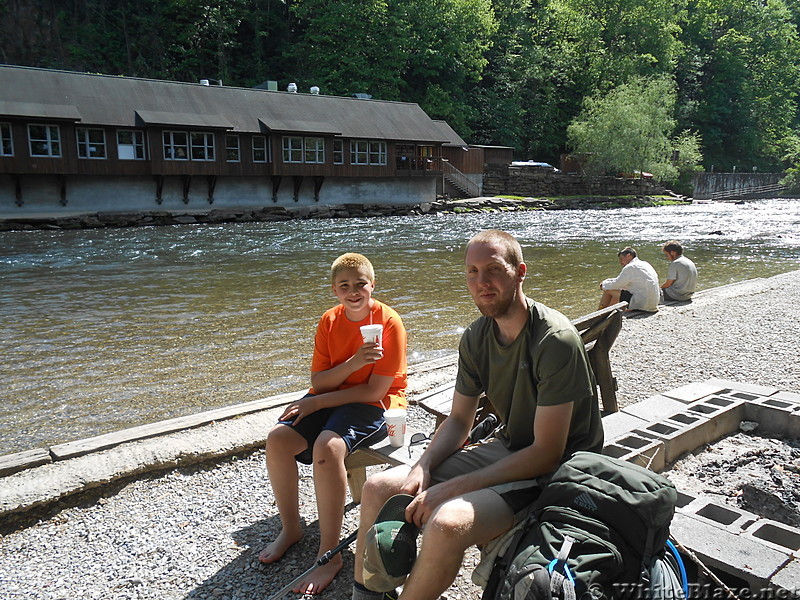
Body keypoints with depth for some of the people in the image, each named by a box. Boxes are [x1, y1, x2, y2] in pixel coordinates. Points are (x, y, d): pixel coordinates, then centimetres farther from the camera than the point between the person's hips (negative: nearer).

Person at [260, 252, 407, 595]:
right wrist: (353, 363, -22)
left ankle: (330, 554, -17)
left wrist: (316, 403, -18)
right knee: (277, 439, -15)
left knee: (327, 446, -33)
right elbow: (318, 381, -3)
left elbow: (375, 391, -19)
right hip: (330, 398, 6)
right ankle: (290, 528, 8)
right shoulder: (329, 321, 2)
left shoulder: (389, 322, -15)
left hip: (374, 406, -6)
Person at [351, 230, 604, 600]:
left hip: (557, 469, -7)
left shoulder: (555, 340, -23)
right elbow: (459, 421, 7)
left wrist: (451, 488, -25)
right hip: (507, 449, 7)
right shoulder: (475, 338, -1)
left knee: (448, 522, -33)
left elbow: (547, 453, -23)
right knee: (378, 489, -2)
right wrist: (422, 468, -13)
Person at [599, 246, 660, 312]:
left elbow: (616, 284, -6)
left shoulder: (631, 267, -12)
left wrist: (604, 284, 13)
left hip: (642, 304, -9)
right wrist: (608, 281, 19)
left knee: (608, 291, 2)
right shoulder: (645, 264, 16)